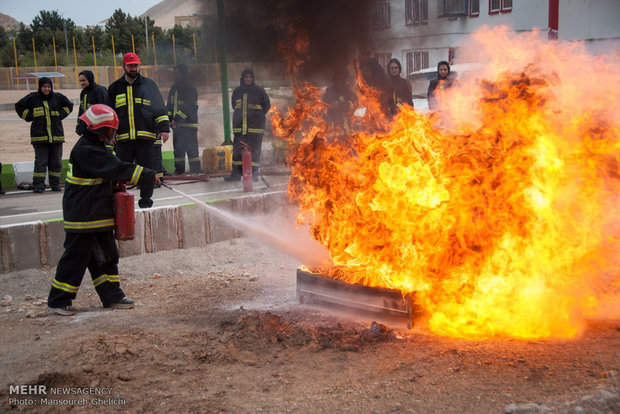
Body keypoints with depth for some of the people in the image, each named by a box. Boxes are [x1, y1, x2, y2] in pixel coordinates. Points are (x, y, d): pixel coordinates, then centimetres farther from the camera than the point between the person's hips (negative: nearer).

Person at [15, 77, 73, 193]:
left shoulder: (58, 97, 8)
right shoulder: (33, 98, 3)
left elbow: (69, 105, 23)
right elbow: (19, 106, 12)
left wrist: (61, 115, 9)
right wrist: (30, 117, 2)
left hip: (57, 135, 2)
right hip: (39, 135, -2)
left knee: (56, 162, 5)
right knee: (40, 161, -6)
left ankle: (55, 184, 16)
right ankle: (38, 185, -1)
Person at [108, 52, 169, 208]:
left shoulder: (149, 85, 9)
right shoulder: (115, 88, 14)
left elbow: (160, 108, 8)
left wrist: (164, 128, -1)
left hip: (145, 137, -1)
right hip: (123, 138, 1)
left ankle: (145, 200, 12)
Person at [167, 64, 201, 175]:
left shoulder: (190, 89, -7)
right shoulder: (174, 88, 16)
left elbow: (187, 108, -15)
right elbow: (170, 106, 17)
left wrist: (175, 119, -19)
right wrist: (169, 118, 1)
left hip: (189, 124, -7)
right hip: (177, 124, 7)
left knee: (191, 149, -8)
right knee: (178, 148, 7)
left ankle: (195, 171, -5)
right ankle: (179, 171, 12)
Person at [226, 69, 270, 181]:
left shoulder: (259, 90, 2)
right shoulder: (237, 91, 11)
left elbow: (267, 105, 9)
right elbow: (234, 105, 25)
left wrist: (258, 115, 5)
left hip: (255, 125, -3)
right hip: (240, 125, 3)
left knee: (254, 149, -5)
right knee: (237, 149, 1)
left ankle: (253, 173, 0)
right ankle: (236, 173, 4)